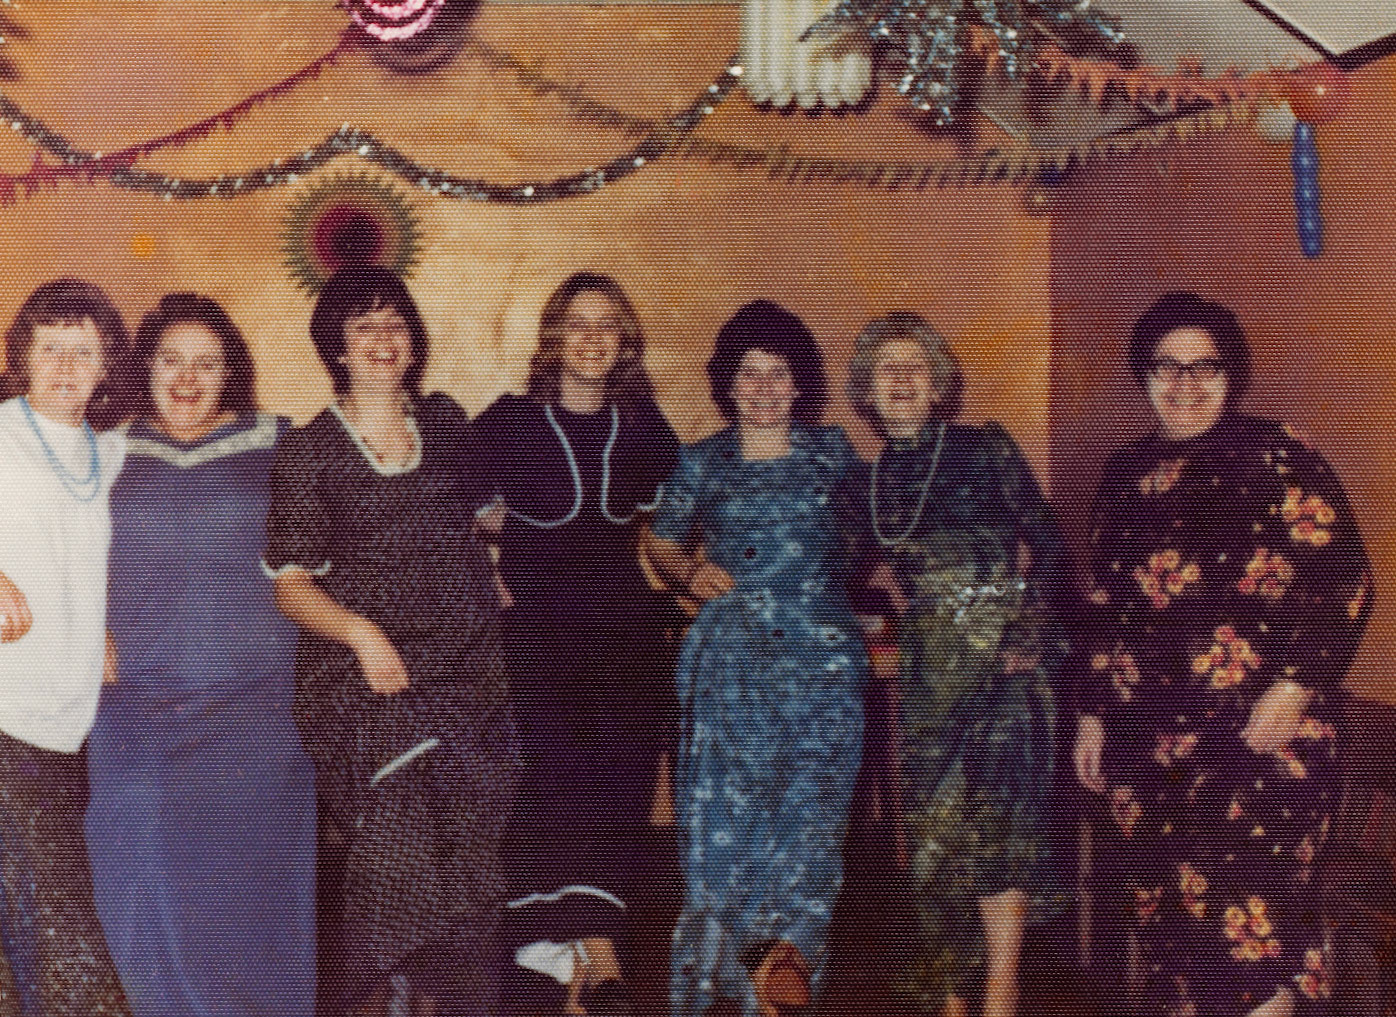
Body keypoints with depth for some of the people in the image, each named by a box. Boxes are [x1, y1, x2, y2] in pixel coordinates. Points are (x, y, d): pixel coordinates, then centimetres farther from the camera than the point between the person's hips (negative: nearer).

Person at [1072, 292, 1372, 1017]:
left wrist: (1294, 686, -14)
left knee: (1250, 897, -12)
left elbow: (1342, 583, -5)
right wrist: (1092, 713, 18)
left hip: (1260, 731, -5)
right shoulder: (1126, 474, 15)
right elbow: (1104, 606, 20)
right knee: (1166, 906, 6)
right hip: (1151, 736, 5)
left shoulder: (1276, 457, 0)